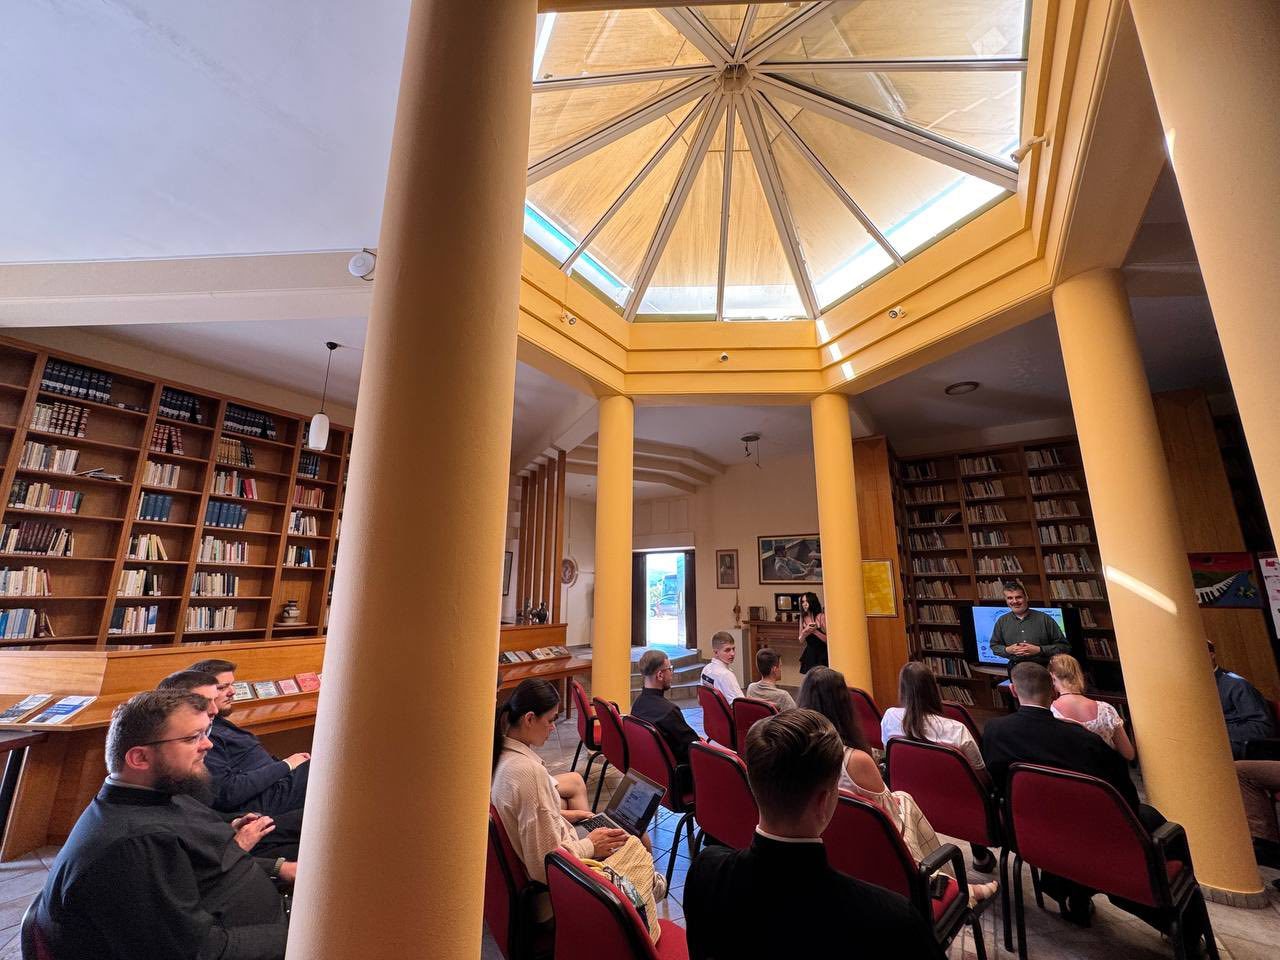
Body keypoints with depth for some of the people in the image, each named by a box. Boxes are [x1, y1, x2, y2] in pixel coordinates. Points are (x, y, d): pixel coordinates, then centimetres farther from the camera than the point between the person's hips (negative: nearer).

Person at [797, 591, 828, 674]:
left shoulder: (822, 617, -11)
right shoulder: (803, 618, 5)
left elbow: (828, 640, -11)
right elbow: (801, 640, 8)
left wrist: (815, 631, -23)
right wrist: (805, 631, -11)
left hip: (822, 655, -4)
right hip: (809, 654, 4)